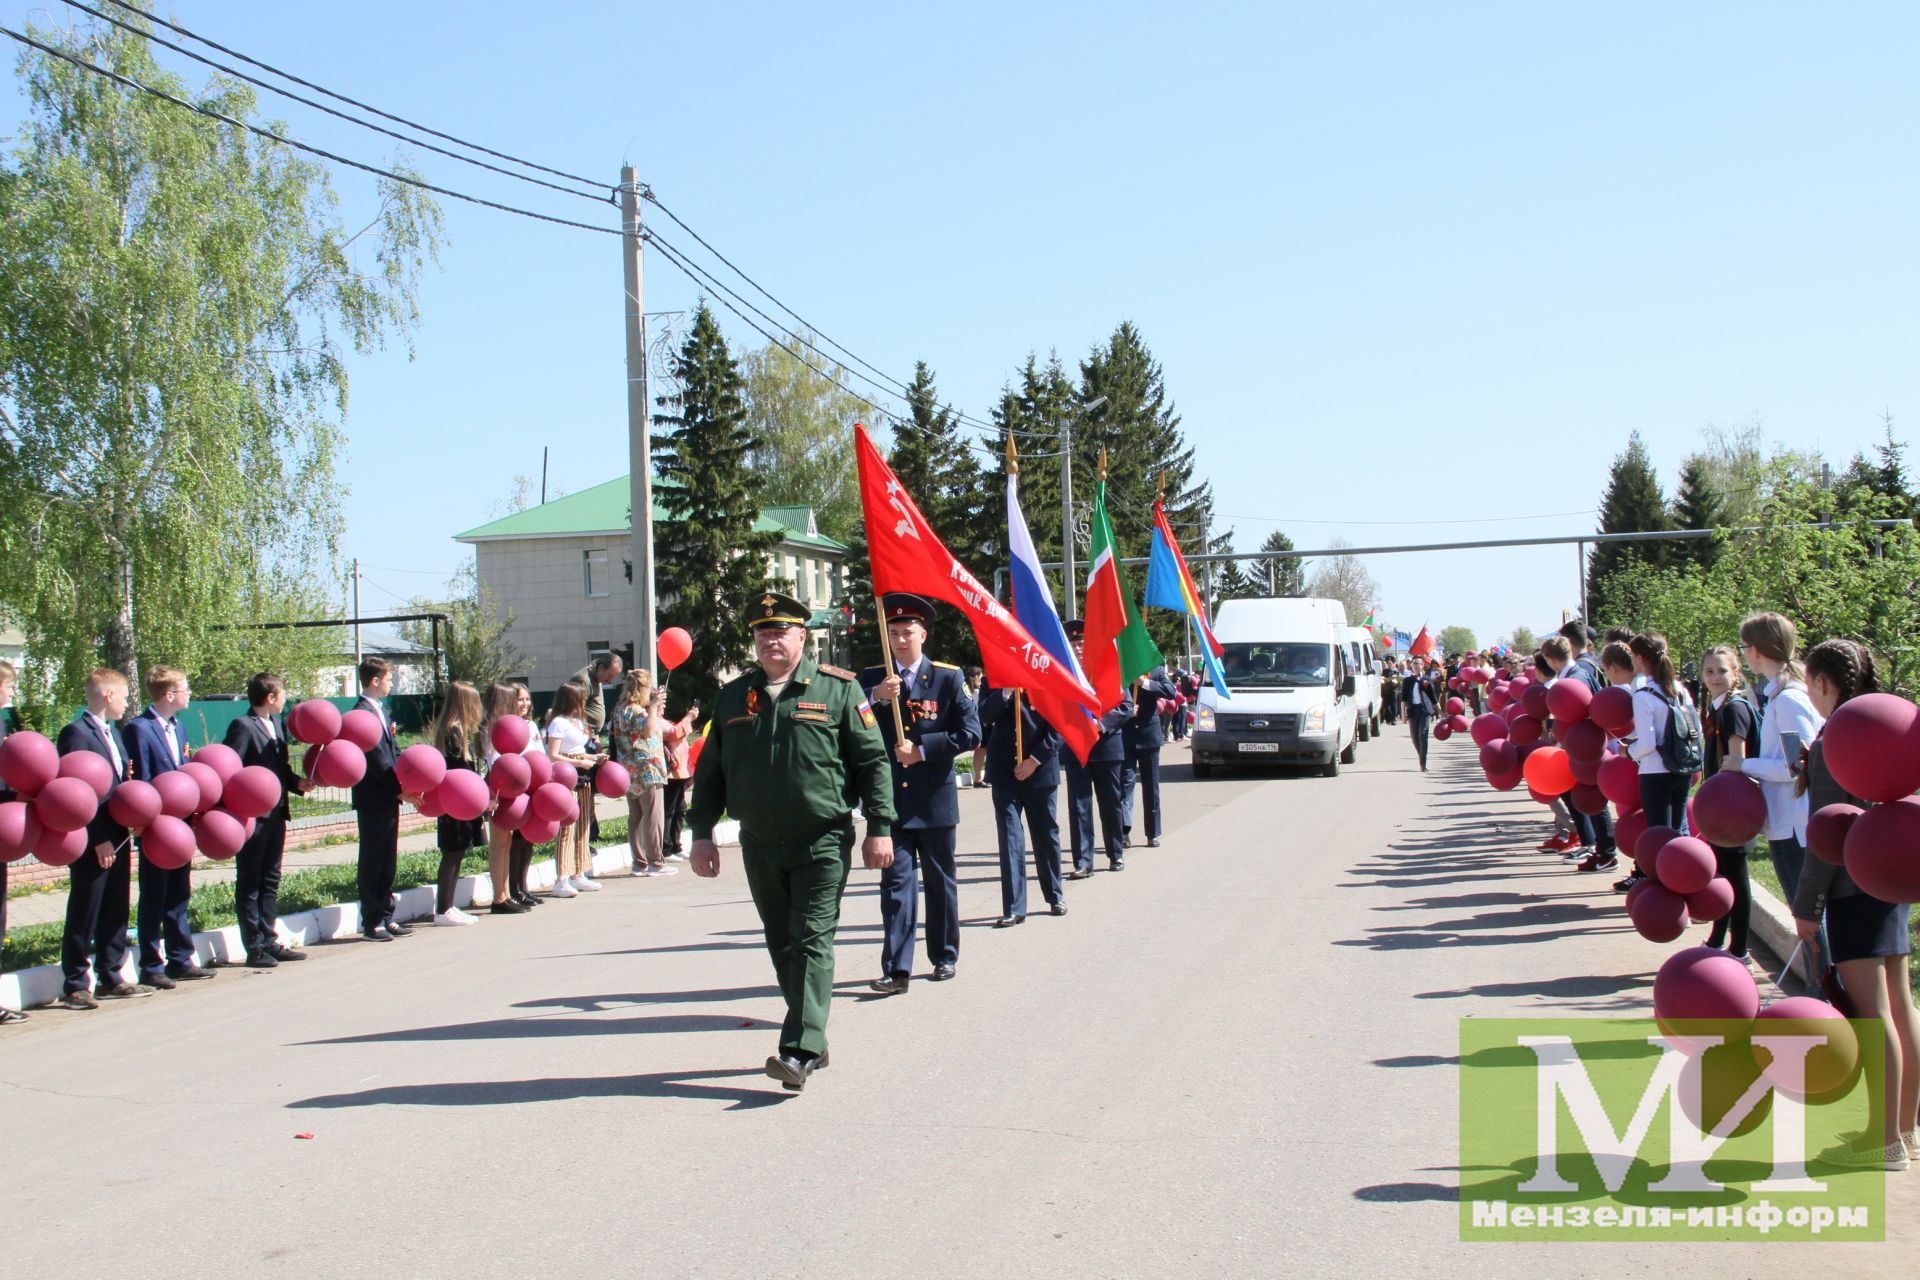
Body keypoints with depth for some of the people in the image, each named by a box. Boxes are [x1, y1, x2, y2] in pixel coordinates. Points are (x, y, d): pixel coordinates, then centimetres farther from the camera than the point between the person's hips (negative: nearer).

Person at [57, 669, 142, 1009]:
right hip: (91, 842, -8)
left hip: (116, 838, 8)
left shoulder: (113, 733, 16)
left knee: (116, 912, 13)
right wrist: (98, 839, -19)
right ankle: (75, 985, 7)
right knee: (84, 916, -1)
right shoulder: (76, 733, -12)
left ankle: (110, 977, 22)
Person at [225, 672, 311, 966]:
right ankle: (254, 948, 8)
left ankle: (270, 942, 22)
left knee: (270, 881, 14)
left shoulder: (277, 724, 12)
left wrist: (298, 783, -2)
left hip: (276, 814, 8)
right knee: (249, 883, 2)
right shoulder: (243, 726, -13)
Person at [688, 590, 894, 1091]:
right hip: (759, 845, 5)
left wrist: (879, 828, -7)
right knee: (782, 946, 11)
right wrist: (701, 833, 7)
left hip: (822, 843, -5)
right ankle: (813, 1041, 23)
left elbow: (873, 761, -2)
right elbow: (710, 769, 13)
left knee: (812, 942, -8)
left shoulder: (838, 688, -2)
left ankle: (800, 1052, -11)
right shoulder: (732, 696, 9)